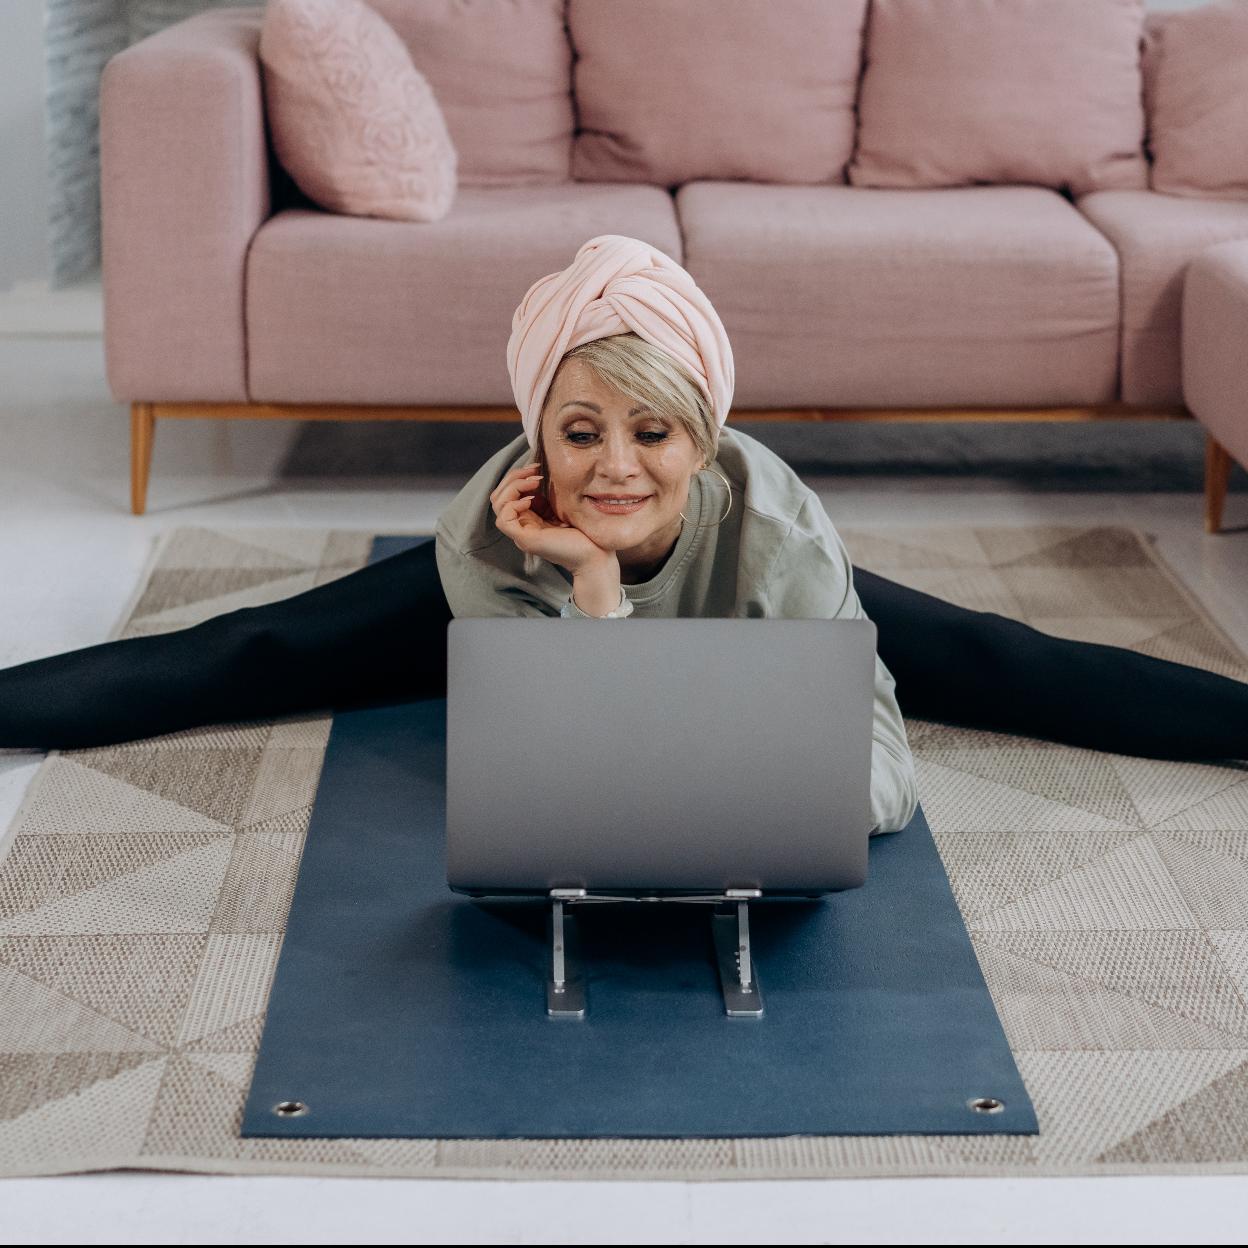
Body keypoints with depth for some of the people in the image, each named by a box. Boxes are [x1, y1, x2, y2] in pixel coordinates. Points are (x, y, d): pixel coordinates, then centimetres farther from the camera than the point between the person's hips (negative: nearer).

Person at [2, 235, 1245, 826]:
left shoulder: (774, 529, -43)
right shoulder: (490, 540, -41)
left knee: (1002, 670, -7)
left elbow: (882, 785, -44)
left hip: (734, 613, 1)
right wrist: (594, 595, -53)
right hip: (543, 594, 0)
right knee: (247, 661, -8)